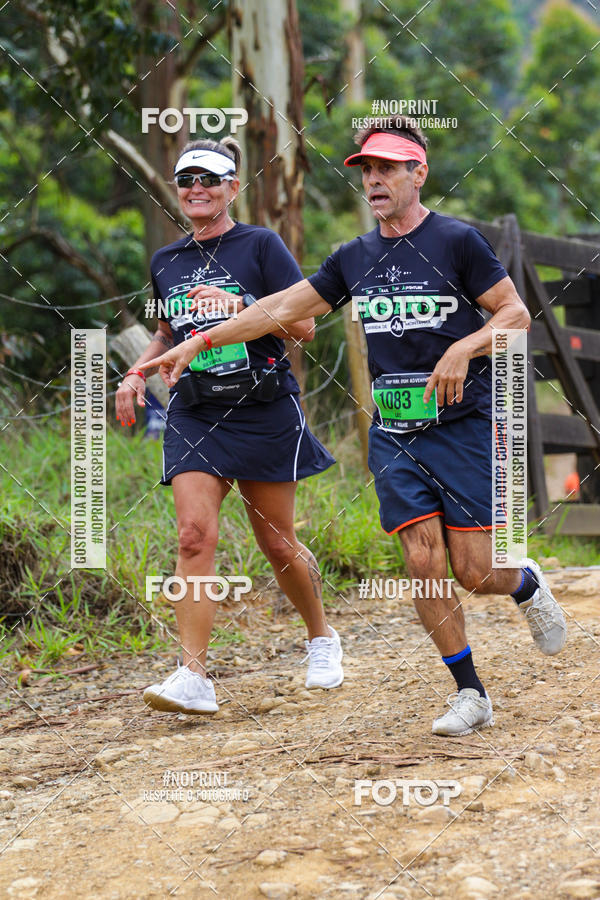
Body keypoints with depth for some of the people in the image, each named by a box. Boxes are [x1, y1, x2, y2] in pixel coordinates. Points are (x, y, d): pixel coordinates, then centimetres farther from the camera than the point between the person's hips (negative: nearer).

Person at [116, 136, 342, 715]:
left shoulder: (261, 246, -2)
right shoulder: (166, 262, 13)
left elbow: (304, 326, -7)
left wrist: (237, 305, -19)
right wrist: (139, 371, 11)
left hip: (264, 412, -3)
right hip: (194, 416, 3)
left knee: (277, 544, 5)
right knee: (195, 534, -15)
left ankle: (321, 637, 32)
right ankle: (193, 678, -19)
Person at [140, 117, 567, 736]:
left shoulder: (456, 241, -4)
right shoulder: (356, 257, 11)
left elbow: (515, 313, -2)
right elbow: (283, 307, 14)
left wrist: (464, 348, -19)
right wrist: (200, 341, 9)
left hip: (462, 424, -4)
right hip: (393, 431, 4)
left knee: (475, 573, -7)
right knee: (423, 564, -6)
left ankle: (526, 584, 29)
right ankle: (469, 694, 4)